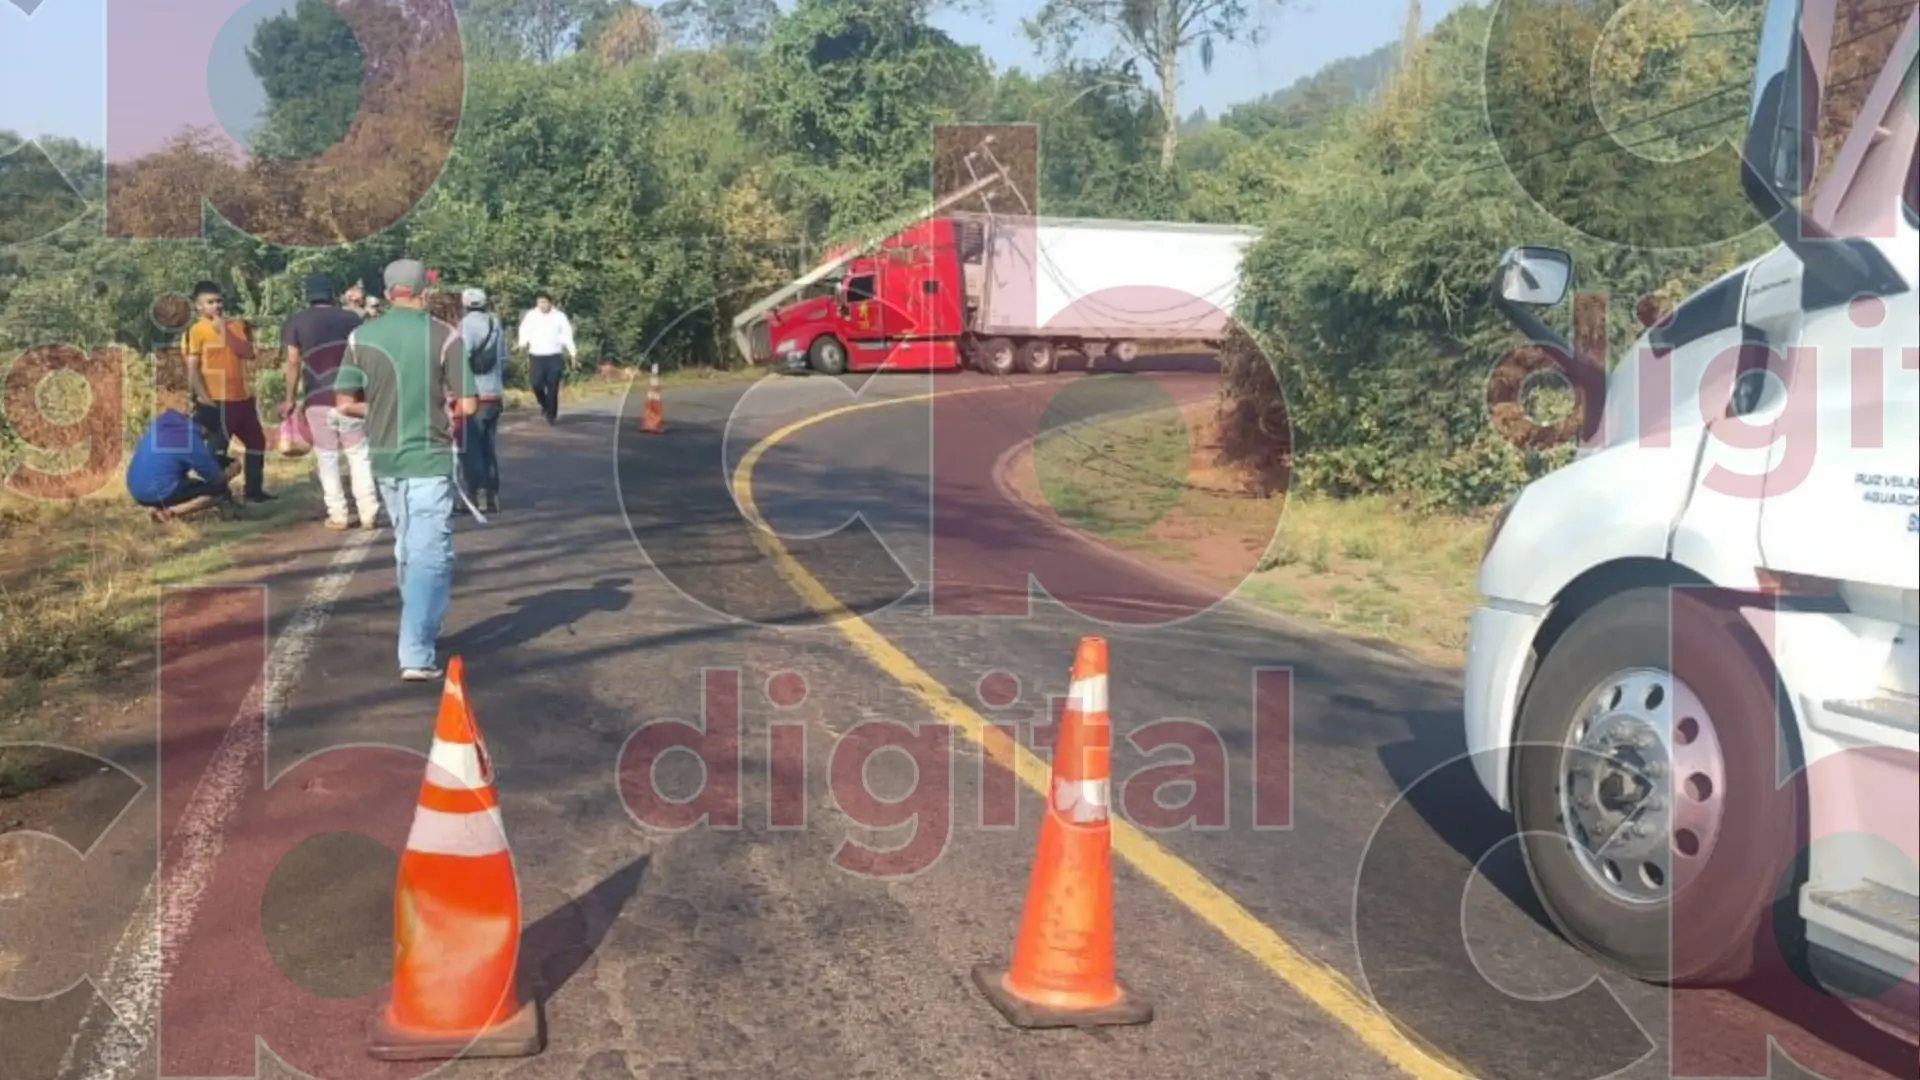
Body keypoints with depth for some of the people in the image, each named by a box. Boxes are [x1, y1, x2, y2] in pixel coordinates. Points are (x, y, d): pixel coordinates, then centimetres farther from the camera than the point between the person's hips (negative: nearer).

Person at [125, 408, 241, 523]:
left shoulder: (163, 422, 8)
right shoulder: (192, 442, -14)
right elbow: (216, 478, -5)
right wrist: (231, 471, 16)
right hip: (157, 493, -8)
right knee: (219, 491, -3)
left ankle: (158, 507, 8)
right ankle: (170, 512, -11)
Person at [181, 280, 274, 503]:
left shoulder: (236, 325, 11)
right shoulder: (196, 331, -6)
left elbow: (248, 352, -4)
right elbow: (192, 368, -12)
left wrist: (225, 331, -11)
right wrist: (203, 397, -20)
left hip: (242, 397, 7)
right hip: (216, 401, -7)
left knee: (256, 441, 15)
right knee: (218, 448, -2)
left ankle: (254, 490, 25)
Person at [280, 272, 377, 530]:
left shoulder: (297, 321, 3)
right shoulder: (352, 318, 7)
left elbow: (293, 362, -1)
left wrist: (291, 398, 7)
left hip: (318, 399, -1)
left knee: (327, 458, 7)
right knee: (360, 456, 6)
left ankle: (338, 515, 5)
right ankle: (369, 514, 0)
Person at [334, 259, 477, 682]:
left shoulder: (362, 336, 0)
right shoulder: (445, 336, -10)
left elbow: (345, 403, 0)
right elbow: (468, 405, -11)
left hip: (383, 458, 5)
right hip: (428, 457, -5)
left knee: (407, 548, 22)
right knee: (430, 555, -3)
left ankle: (421, 631, 38)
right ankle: (416, 654, -11)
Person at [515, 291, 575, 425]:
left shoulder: (559, 316, 3)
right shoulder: (530, 316, 3)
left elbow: (567, 335, 4)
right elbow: (524, 332, 3)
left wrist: (573, 352, -6)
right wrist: (523, 344, -18)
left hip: (555, 356, -1)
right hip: (536, 356, 1)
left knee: (553, 387, -3)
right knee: (536, 383, -9)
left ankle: (552, 414, 7)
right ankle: (544, 405, 20)